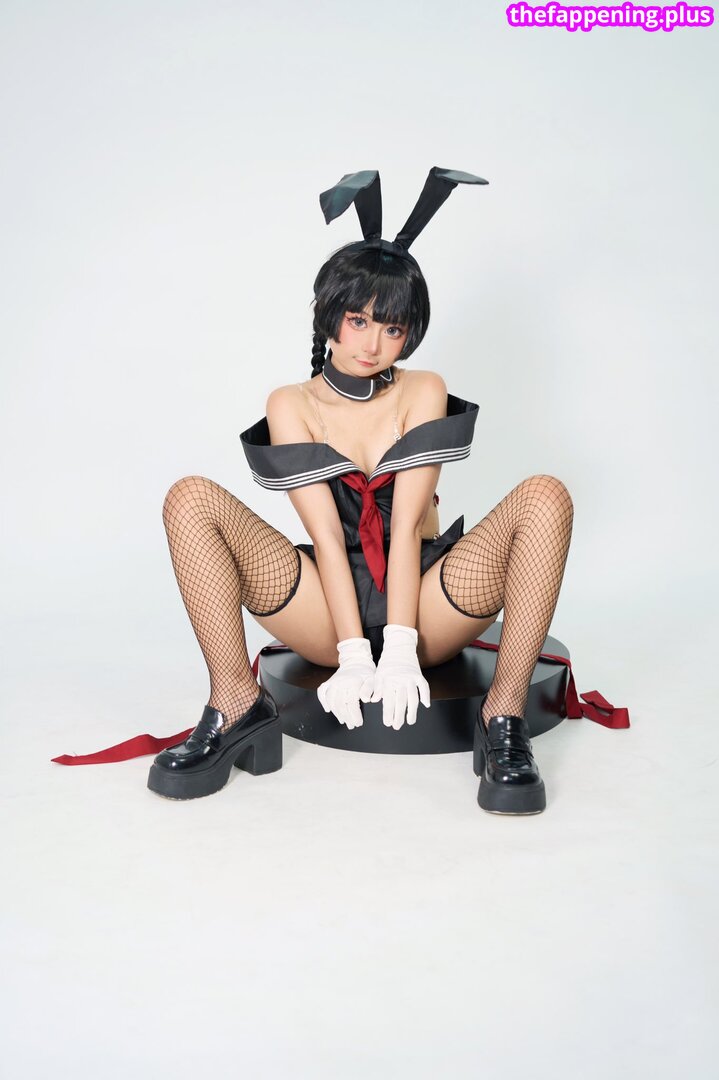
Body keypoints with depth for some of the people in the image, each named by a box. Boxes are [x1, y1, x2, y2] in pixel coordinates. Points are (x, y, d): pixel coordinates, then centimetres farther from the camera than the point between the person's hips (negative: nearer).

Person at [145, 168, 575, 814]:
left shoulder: (423, 392, 5)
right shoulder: (291, 406, 4)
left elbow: (407, 523, -8)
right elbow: (325, 536, -8)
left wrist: (400, 651, -18)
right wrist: (353, 656, -18)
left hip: (425, 609, 1)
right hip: (329, 610, 0)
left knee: (545, 498, -22)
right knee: (192, 500, -17)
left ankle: (505, 716, -24)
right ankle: (237, 706, -18)